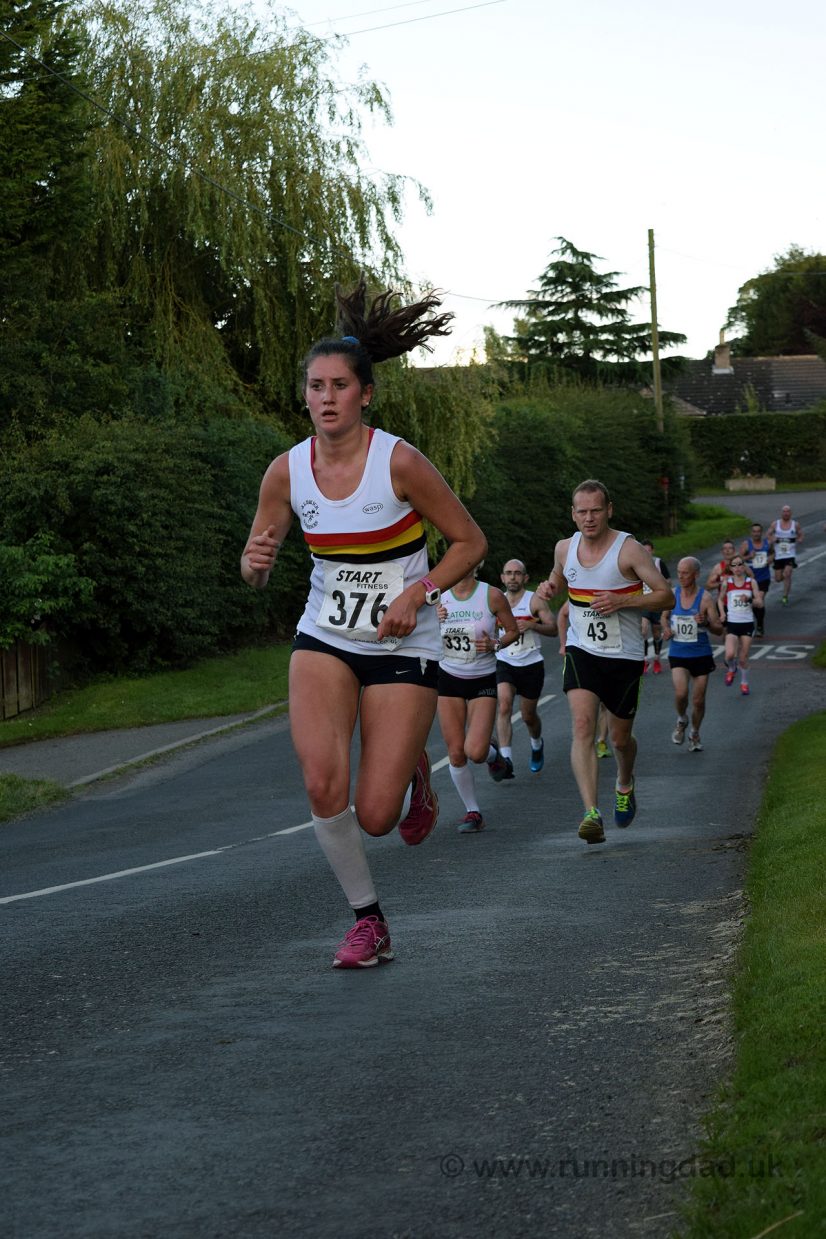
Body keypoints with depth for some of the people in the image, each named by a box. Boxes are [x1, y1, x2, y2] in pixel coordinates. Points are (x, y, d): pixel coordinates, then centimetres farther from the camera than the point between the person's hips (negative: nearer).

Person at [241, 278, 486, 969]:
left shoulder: (399, 462, -14)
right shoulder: (287, 471, -4)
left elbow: (470, 542, -4)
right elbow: (257, 568, 5)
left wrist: (417, 593, -19)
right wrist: (256, 561, -19)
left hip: (402, 649, -3)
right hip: (325, 640, 3)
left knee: (375, 818, -6)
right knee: (323, 785, -21)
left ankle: (415, 770, 32)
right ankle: (368, 921, 2)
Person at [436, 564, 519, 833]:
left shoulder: (492, 595, -8)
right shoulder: (438, 597, -1)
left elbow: (513, 630, 3)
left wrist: (495, 644, -16)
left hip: (483, 681, -2)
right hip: (449, 678, 2)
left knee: (475, 752, -15)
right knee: (456, 753, -2)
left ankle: (491, 754, 22)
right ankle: (473, 812, 14)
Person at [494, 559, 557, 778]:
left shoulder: (535, 600, -5)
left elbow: (553, 629, -9)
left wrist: (531, 625, -23)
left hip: (531, 664, -2)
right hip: (504, 663, 2)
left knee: (528, 715, 9)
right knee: (504, 706, -21)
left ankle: (537, 744, 43)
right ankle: (506, 759, -28)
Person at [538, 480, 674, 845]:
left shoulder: (629, 549, -13)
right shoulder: (565, 548, 1)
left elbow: (667, 596, -11)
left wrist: (622, 600, -24)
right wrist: (549, 586, -1)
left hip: (624, 656, -2)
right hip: (581, 651, 2)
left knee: (620, 738, 12)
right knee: (582, 725, -21)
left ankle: (625, 785, 47)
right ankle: (591, 814, -27)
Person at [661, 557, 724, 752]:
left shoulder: (705, 598, -8)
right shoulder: (673, 595, 0)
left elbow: (719, 629, -8)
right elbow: (665, 616, 20)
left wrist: (706, 622, -29)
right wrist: (666, 629, -1)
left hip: (701, 655, -1)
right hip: (678, 654, 1)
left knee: (698, 701, 5)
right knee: (680, 694, -20)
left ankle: (695, 734, 30)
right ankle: (682, 721, 11)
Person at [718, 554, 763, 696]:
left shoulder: (751, 582, -1)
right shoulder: (726, 582, -1)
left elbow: (760, 602, -3)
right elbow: (720, 599, 14)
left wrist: (749, 599, -23)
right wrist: (722, 613, -2)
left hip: (747, 623, 0)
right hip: (732, 623, 0)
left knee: (743, 657, 5)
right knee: (730, 654, -18)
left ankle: (744, 683, 27)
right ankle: (731, 669, 16)